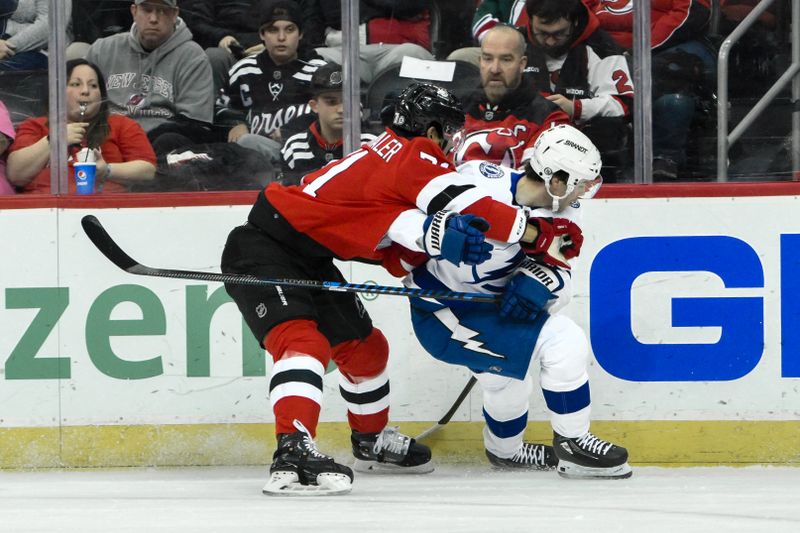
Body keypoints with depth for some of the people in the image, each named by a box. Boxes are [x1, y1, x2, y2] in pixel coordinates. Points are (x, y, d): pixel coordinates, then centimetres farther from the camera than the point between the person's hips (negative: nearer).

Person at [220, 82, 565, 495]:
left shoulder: (390, 154, 11)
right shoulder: (413, 154, -15)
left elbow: (396, 258, 3)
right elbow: (462, 204, -23)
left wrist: (439, 236, -16)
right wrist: (536, 232, -14)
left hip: (310, 259, 10)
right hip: (263, 247, -10)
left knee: (363, 346, 20)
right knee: (303, 341, -29)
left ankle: (372, 440, 40)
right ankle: (293, 451, -44)